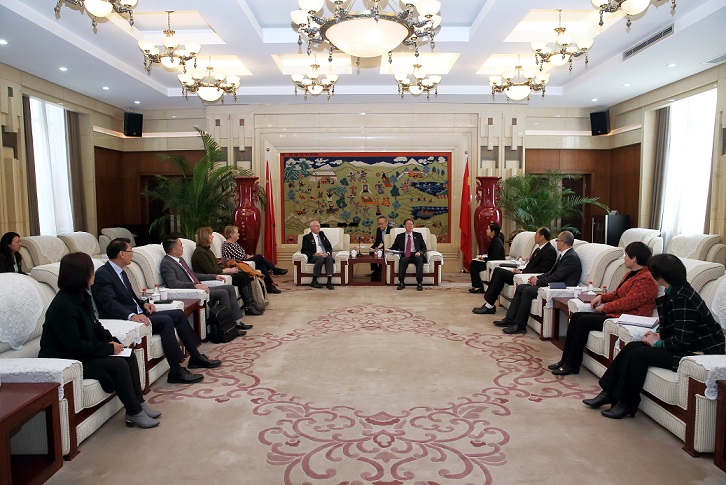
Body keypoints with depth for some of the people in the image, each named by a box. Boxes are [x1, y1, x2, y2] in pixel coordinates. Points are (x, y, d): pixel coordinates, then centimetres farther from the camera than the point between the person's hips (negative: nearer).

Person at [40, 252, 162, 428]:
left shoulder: (82, 296, 4)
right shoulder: (63, 306, -25)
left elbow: (95, 326, 14)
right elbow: (76, 346, -26)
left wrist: (112, 341, -2)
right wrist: (109, 348, -19)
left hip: (84, 352, 10)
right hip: (64, 361, -10)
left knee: (129, 354, -2)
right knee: (118, 364, -21)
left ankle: (139, 403, 3)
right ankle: (134, 413, -6)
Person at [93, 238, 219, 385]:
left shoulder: (120, 272, 15)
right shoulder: (102, 275, -14)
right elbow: (110, 303, -27)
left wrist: (143, 304, 3)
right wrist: (131, 315, -41)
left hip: (137, 313, 10)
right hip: (123, 319, -10)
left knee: (178, 314, 2)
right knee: (166, 321, -27)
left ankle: (195, 357, 8)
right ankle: (176, 372, -24)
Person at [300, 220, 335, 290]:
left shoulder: (322, 234, 21)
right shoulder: (307, 237, 7)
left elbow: (329, 246, 18)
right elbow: (304, 250, -3)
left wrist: (328, 253, -5)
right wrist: (315, 254, -16)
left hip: (325, 255, 3)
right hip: (313, 257, -3)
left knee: (329, 258, -32)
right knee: (321, 258, -37)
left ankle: (329, 282, -41)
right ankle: (314, 281, -27)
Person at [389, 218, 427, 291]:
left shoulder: (418, 235, 17)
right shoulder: (400, 236, 18)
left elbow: (424, 248, 14)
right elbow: (394, 247, 19)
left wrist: (420, 252, -8)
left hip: (416, 256, 0)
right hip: (405, 256, 0)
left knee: (420, 260, -35)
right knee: (402, 260, -35)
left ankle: (419, 283, -37)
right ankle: (401, 283, -33)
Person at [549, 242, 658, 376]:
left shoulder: (645, 280, -17)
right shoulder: (631, 274, 17)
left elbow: (627, 303, -22)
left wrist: (604, 308, -12)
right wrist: (602, 297, 6)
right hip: (614, 313, 11)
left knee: (583, 320, -20)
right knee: (576, 317, -3)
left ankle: (572, 365, -12)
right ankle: (565, 360, -2)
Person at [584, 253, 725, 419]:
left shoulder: (683, 298, -25)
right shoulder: (675, 292, 7)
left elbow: (683, 340, -27)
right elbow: (673, 327, 18)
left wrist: (658, 343, -11)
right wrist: (659, 334, 0)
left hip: (699, 353, -10)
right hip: (688, 344, 10)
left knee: (640, 354, -18)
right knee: (632, 347, 0)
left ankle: (627, 404, -2)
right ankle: (609, 394, 5)